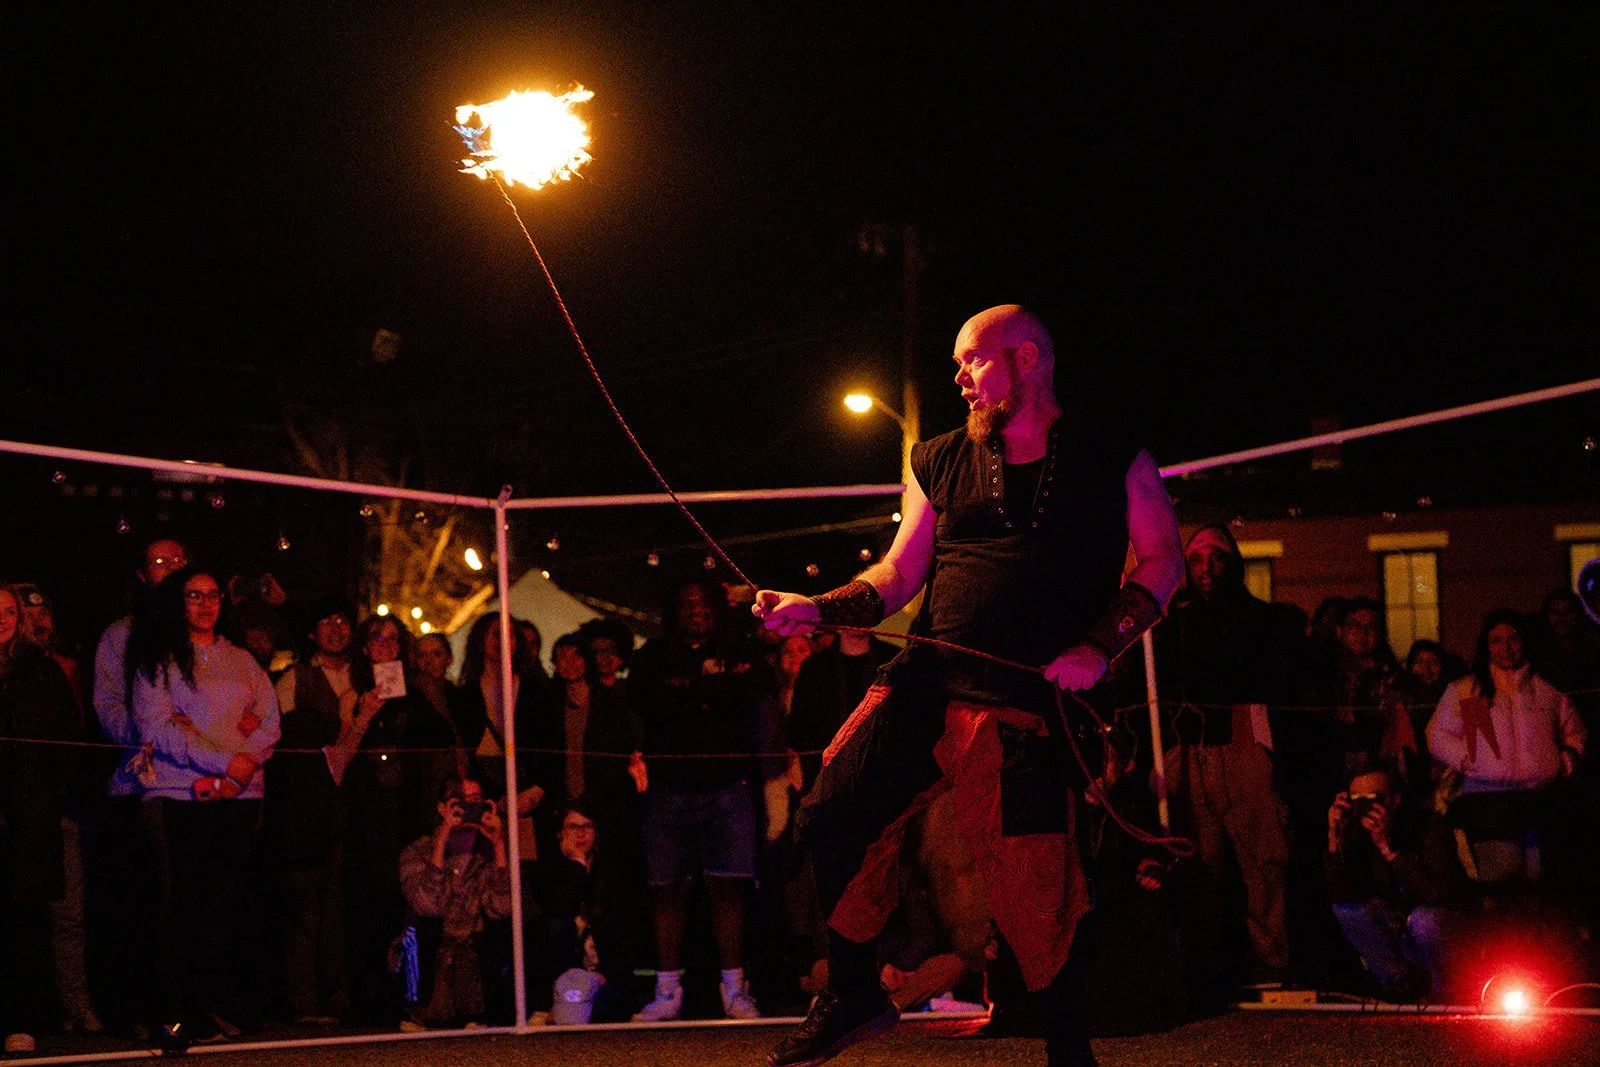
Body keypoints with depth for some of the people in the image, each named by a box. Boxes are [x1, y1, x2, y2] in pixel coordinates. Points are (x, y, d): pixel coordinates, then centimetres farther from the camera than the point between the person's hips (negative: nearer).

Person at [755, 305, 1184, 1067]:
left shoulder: (1111, 458, 7)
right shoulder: (941, 463, 16)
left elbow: (1162, 559, 7)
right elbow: (897, 577, 16)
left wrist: (1101, 645, -6)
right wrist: (817, 609, -1)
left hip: (1025, 699, -4)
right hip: (924, 680, 4)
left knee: (1033, 890, -10)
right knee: (832, 818, -4)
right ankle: (852, 995, 15)